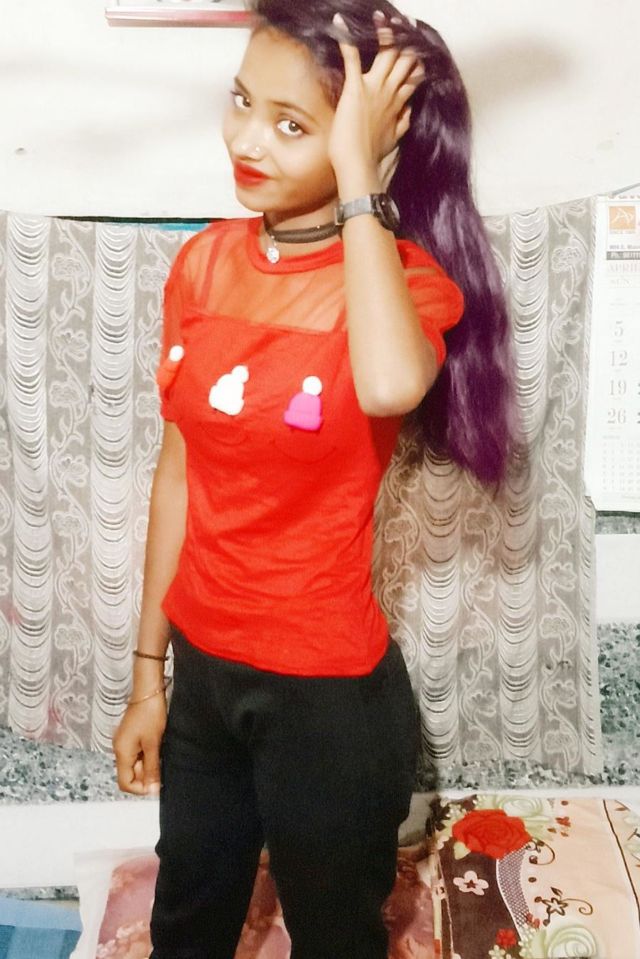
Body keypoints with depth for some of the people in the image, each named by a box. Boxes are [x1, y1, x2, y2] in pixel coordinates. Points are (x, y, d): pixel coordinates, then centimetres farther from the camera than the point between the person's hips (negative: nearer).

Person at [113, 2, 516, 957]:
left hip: (330, 693, -4)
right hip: (202, 670, 5)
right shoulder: (204, 262, -2)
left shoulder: (403, 274, -14)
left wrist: (356, 180, -27)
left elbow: (390, 387, -40)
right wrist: (148, 672, 8)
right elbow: (179, 468, 4)